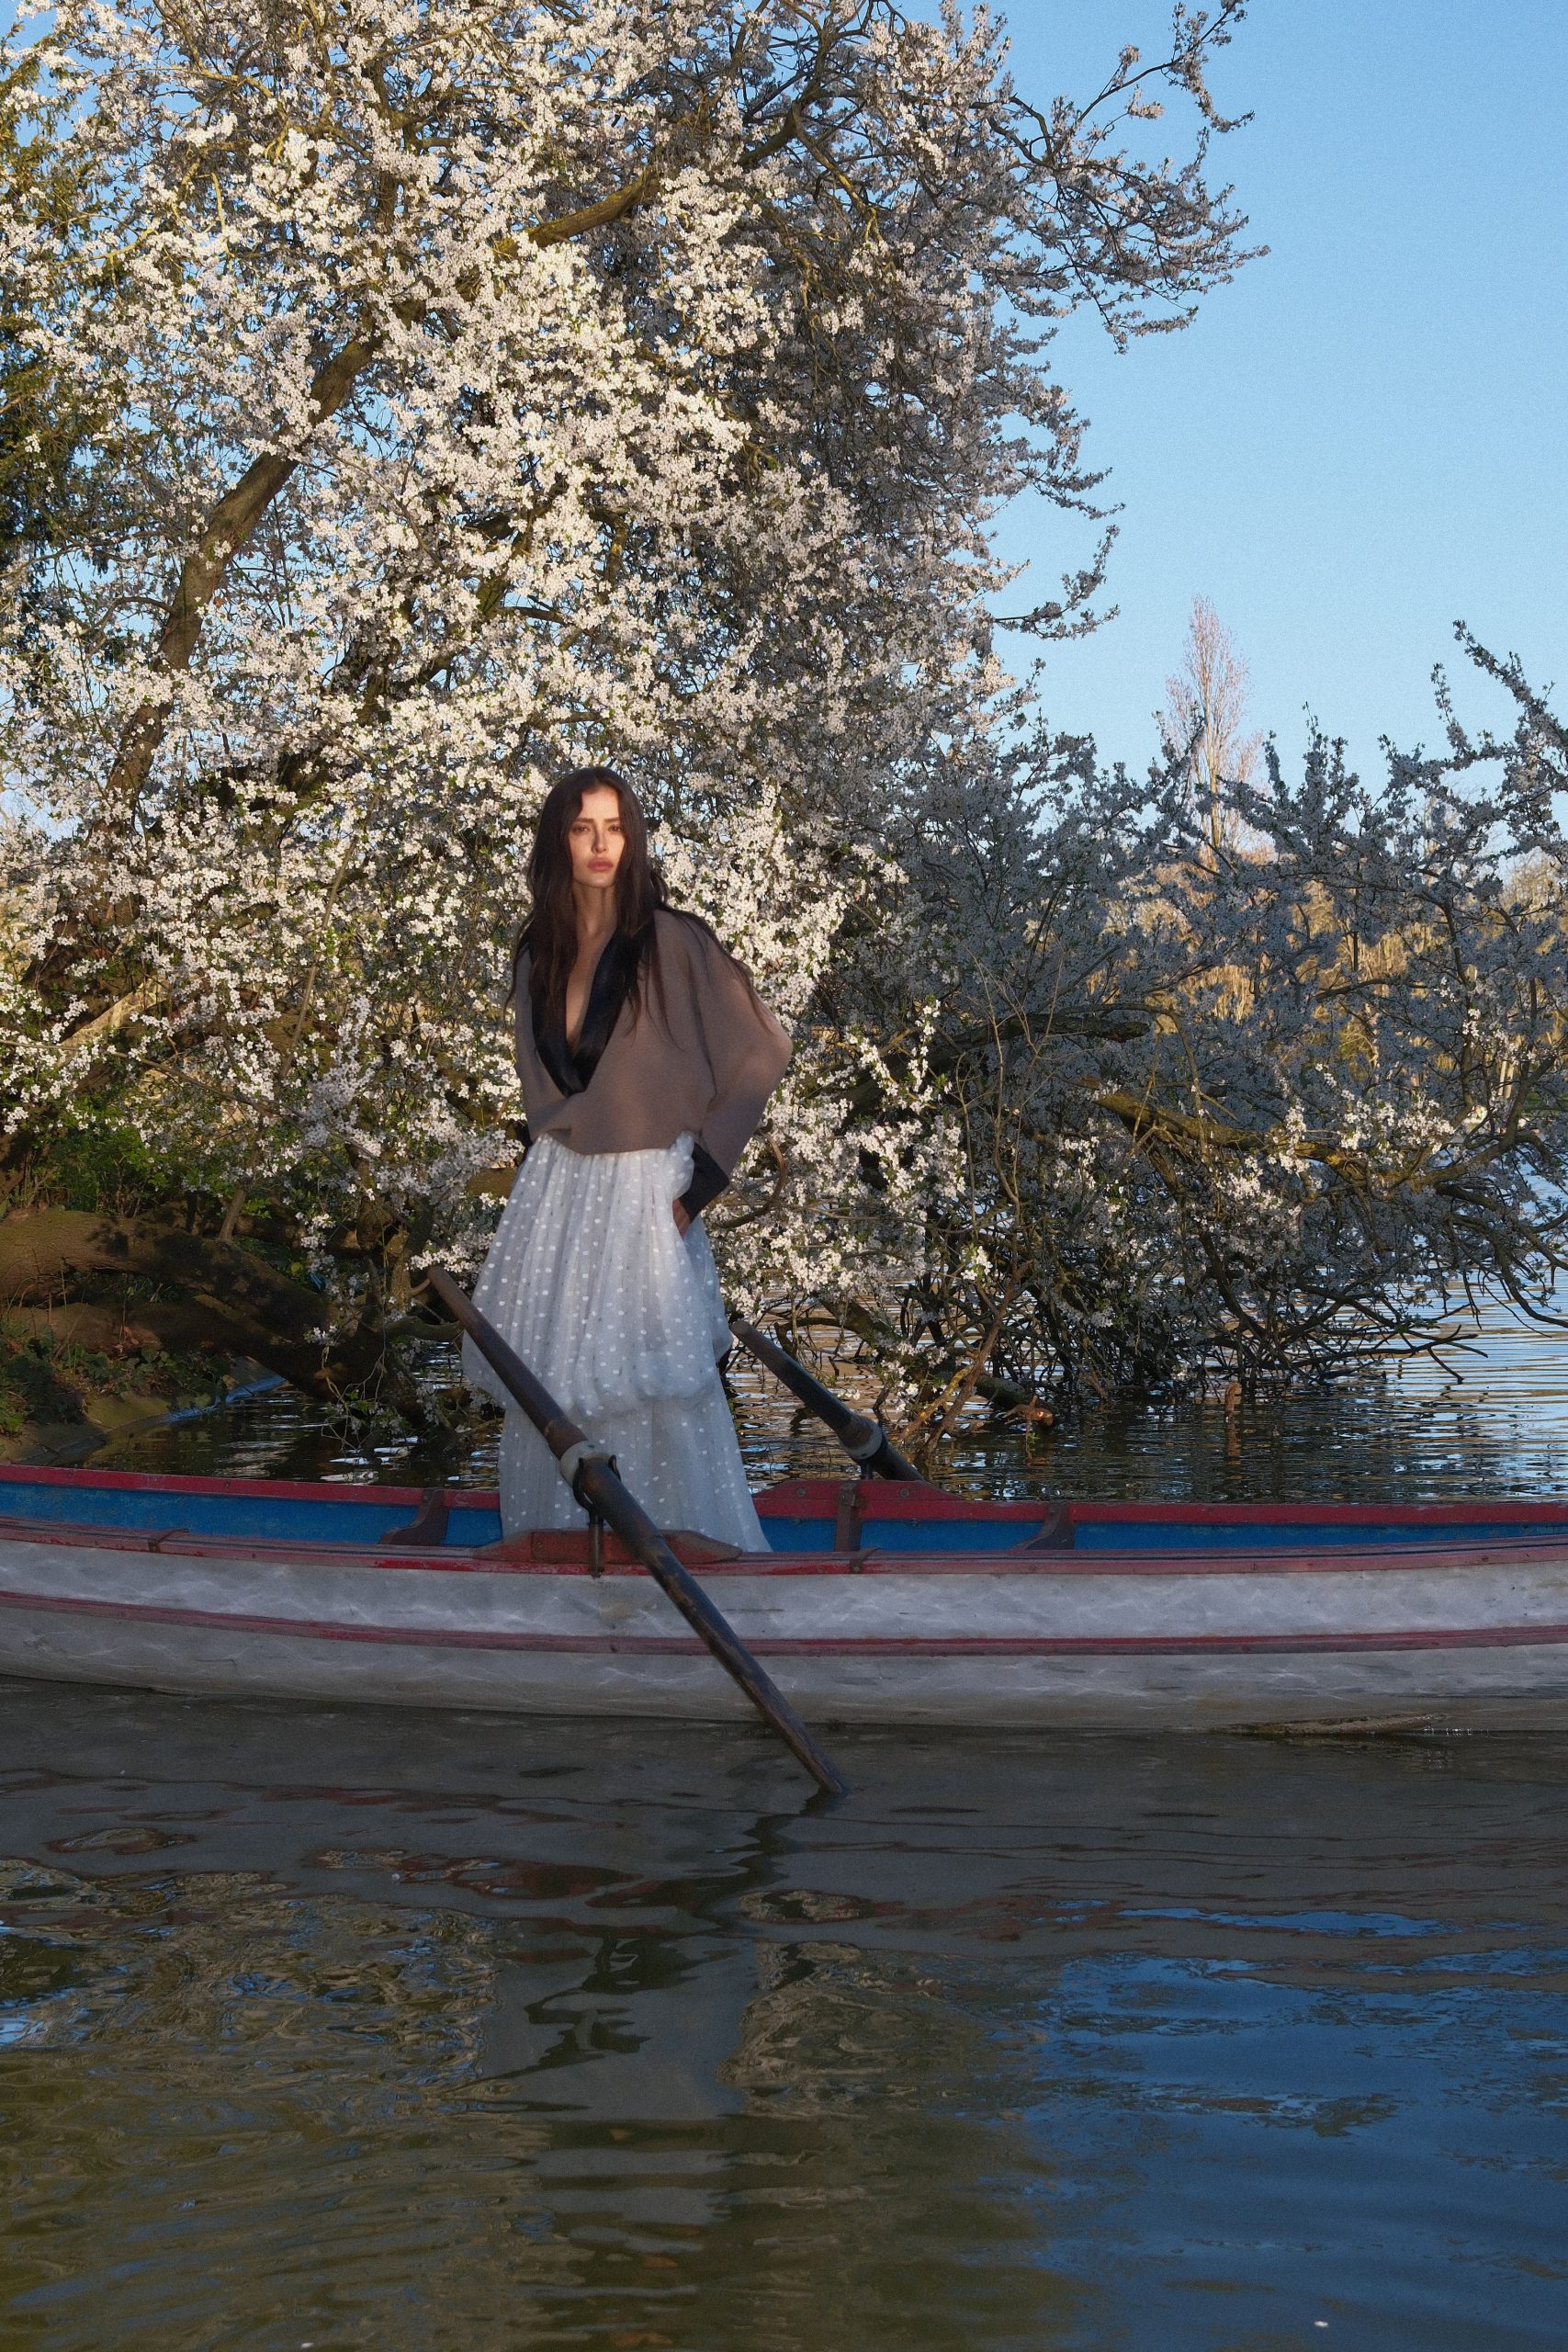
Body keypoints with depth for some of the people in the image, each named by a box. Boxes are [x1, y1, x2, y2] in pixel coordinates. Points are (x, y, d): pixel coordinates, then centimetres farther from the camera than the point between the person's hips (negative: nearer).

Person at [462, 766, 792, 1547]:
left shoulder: (671, 942, -11)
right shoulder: (540, 954, 6)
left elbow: (760, 1052, -9)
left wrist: (702, 1176, -10)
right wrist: (544, 1156, 13)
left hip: (641, 1190, -5)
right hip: (554, 1189, 5)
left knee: (652, 1394, -4)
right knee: (550, 1382, 7)